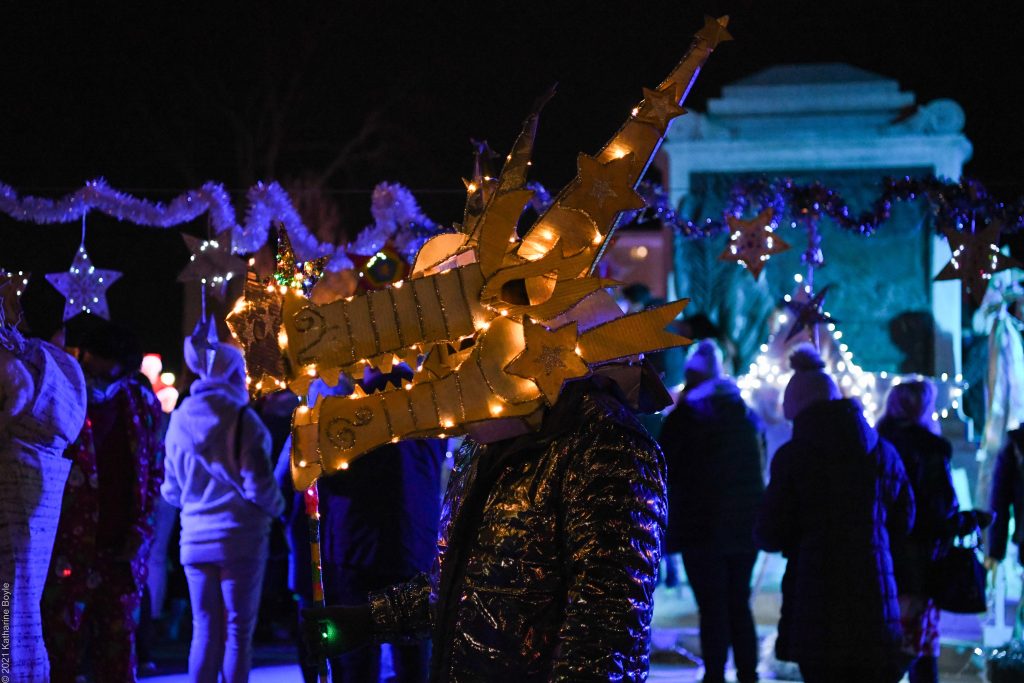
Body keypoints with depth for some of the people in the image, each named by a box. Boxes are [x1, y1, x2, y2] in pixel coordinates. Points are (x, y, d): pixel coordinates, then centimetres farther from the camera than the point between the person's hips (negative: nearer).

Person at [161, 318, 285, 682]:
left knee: (205, 629, 9)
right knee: (238, 630, 1)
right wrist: (277, 507, 8)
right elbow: (256, 484, -12)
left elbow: (172, 491, 9)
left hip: (196, 538, 4)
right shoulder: (240, 418, -10)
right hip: (240, 536, -4)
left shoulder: (179, 420, 4)